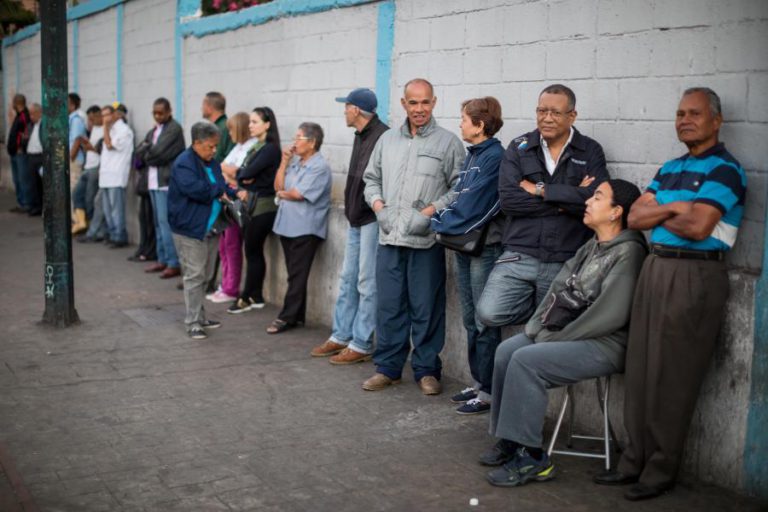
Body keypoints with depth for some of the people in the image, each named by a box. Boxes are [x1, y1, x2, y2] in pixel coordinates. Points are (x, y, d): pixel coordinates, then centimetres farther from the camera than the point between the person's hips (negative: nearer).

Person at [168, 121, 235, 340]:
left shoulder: (212, 162, 13)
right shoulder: (184, 164, -14)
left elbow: (221, 188, 20)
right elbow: (195, 189, -28)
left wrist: (231, 192, -2)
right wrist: (219, 190, -13)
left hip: (210, 228, 8)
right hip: (190, 229, -8)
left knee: (205, 275, 14)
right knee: (194, 275, -5)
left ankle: (199, 316, 25)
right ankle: (193, 323, 2)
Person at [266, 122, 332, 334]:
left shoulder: (319, 167, -13)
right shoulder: (295, 161, 12)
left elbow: (298, 194, -16)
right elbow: (278, 186, 8)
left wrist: (281, 194, 3)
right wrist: (284, 161, 2)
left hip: (305, 229, -8)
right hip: (287, 225, 8)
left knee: (297, 275, -2)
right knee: (294, 274, 12)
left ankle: (287, 317, 2)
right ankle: (297, 315, 19)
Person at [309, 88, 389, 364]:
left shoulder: (383, 137, -17)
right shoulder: (361, 136, 15)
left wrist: (376, 208, -19)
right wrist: (351, 208, 14)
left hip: (372, 220, -10)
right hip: (356, 219, 10)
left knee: (367, 282, -2)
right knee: (348, 279, 15)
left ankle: (361, 345, 5)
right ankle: (341, 336, 24)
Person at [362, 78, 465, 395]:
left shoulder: (448, 142, -1)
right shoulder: (387, 140, 14)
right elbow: (371, 178, 20)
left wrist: (430, 211, -15)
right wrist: (378, 204, 2)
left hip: (426, 240, -4)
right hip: (389, 238, 4)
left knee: (426, 308, 3)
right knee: (388, 306, 9)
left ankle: (427, 370, 16)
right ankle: (387, 367, 21)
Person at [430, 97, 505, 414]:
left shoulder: (494, 156, -14)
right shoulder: (472, 156, 13)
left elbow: (474, 204, -19)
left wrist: (441, 223, -9)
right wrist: (443, 220, 1)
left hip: (486, 247, -9)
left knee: (485, 323, -3)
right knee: (471, 320, 14)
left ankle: (489, 392, 5)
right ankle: (478, 382, 25)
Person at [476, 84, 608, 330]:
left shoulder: (591, 151, 3)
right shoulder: (518, 148, 5)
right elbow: (508, 199, -9)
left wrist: (540, 190, -11)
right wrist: (566, 200, -12)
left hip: (566, 261, 0)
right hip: (520, 256, 1)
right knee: (489, 312, -17)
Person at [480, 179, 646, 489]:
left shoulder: (628, 252, -15)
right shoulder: (591, 247, 13)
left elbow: (610, 314, -22)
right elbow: (559, 290, 12)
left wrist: (557, 338, -16)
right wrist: (538, 327, -3)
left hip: (607, 344, -9)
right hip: (575, 335, 9)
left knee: (526, 361, -24)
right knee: (506, 351, -5)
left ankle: (531, 458, -16)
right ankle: (508, 441, 2)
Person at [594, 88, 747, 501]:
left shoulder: (724, 169, -8)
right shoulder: (670, 169, 17)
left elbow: (698, 227, -20)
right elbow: (635, 217, 8)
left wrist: (657, 214, -3)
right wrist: (674, 208, -9)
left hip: (696, 276, -8)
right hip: (656, 268, 8)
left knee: (672, 375, -2)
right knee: (640, 369, 9)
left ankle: (661, 469, 10)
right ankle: (636, 460, 19)